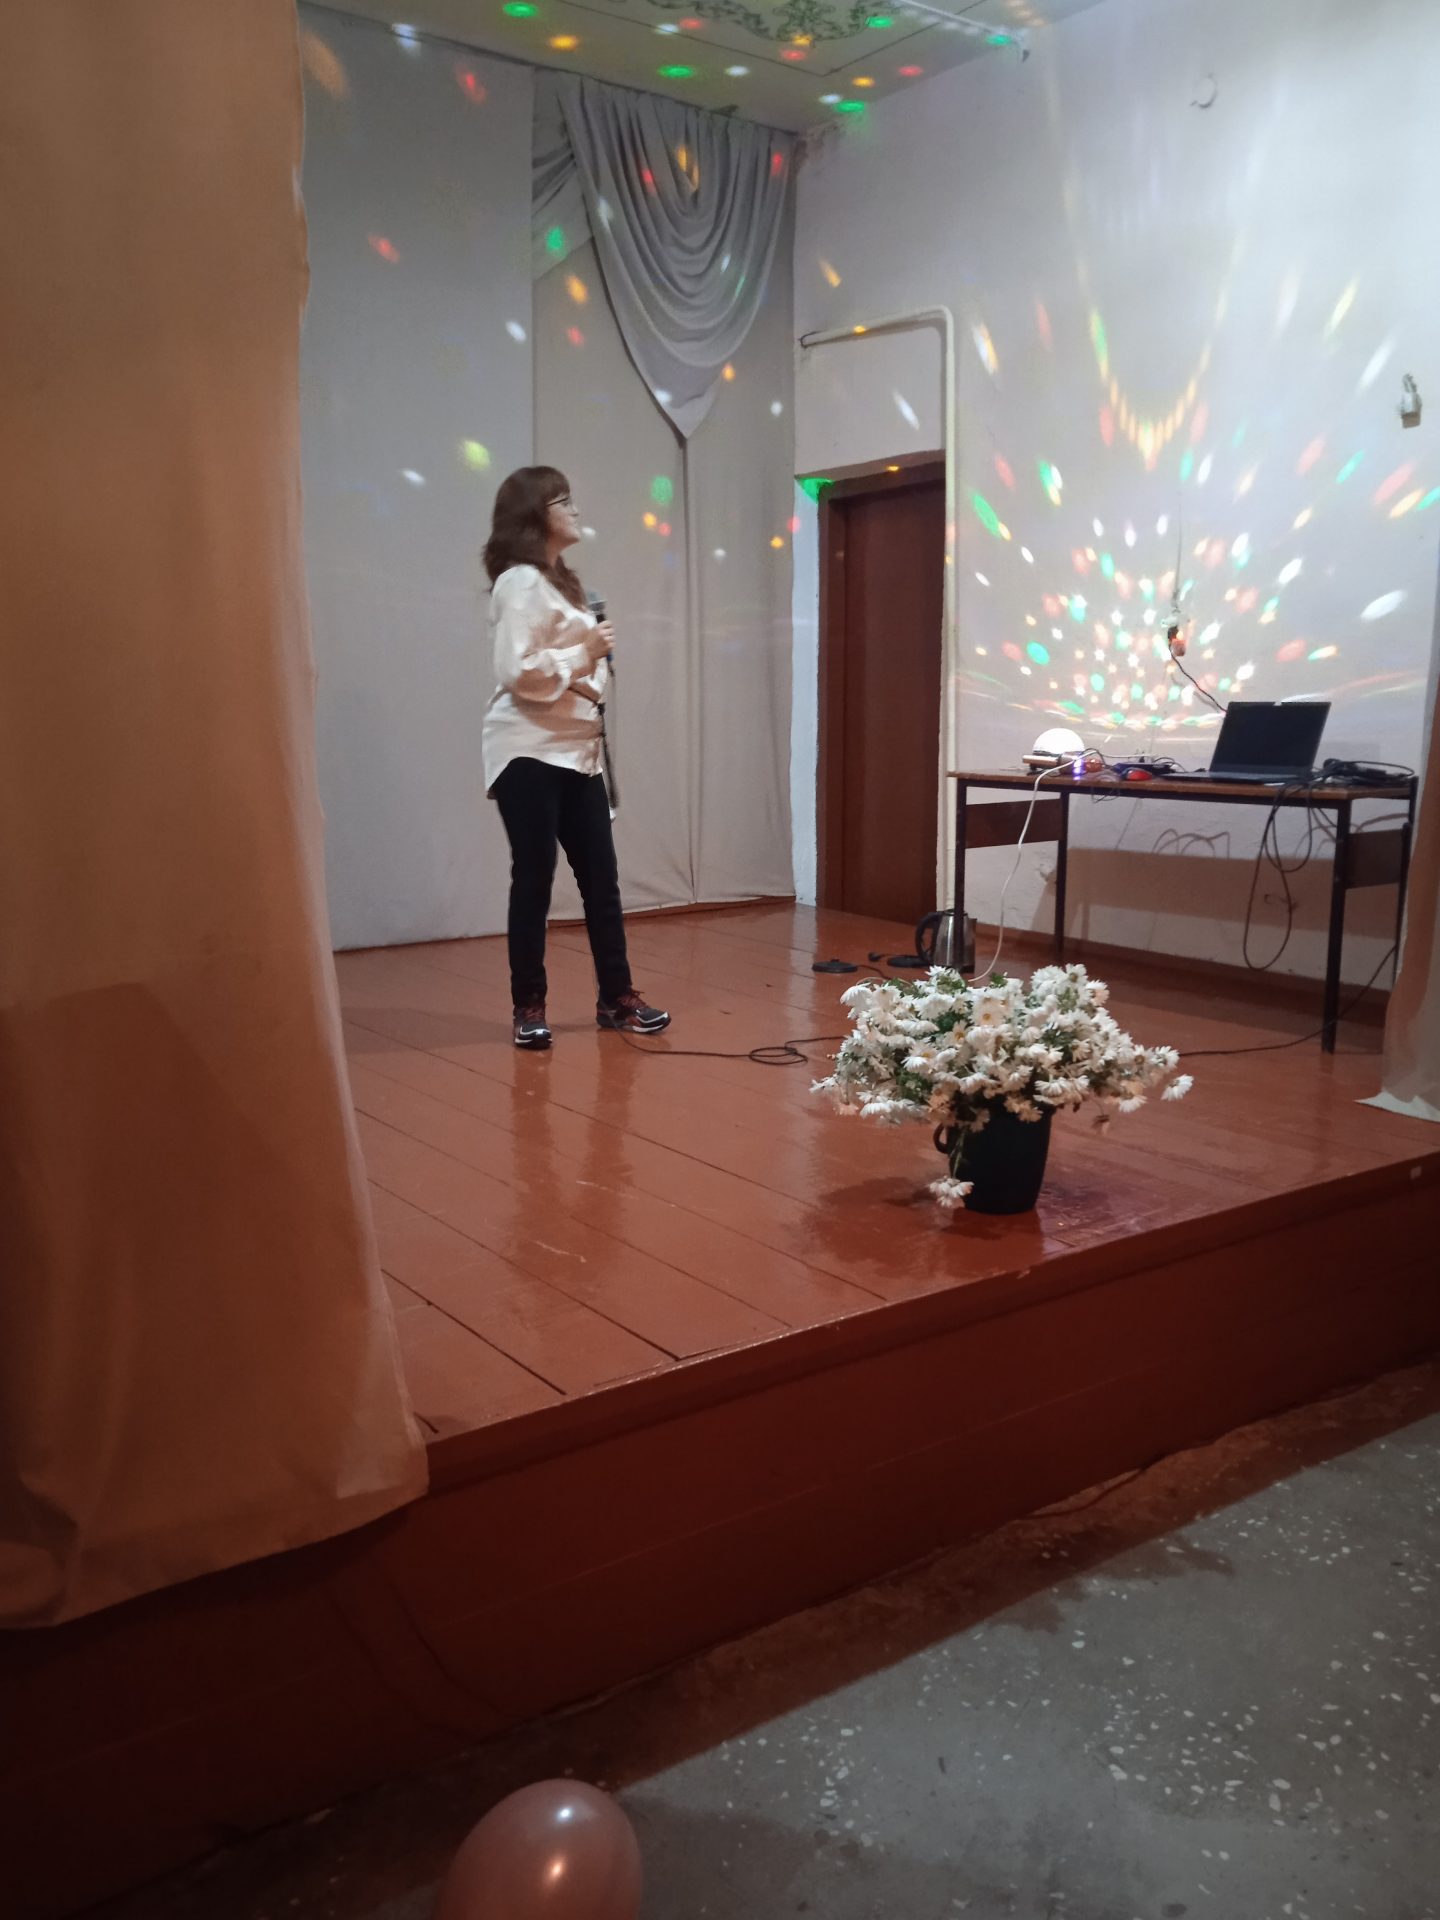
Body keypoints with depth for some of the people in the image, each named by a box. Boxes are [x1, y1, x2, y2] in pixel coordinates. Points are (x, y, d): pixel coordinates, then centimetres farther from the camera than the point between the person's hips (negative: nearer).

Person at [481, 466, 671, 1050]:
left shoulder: (558, 582, 20)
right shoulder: (519, 583, -10)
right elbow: (518, 674, -19)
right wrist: (586, 654, -13)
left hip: (575, 752, 9)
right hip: (530, 754, -9)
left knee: (600, 875, 7)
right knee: (534, 878, -3)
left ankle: (616, 998, 15)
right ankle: (529, 1007, 8)